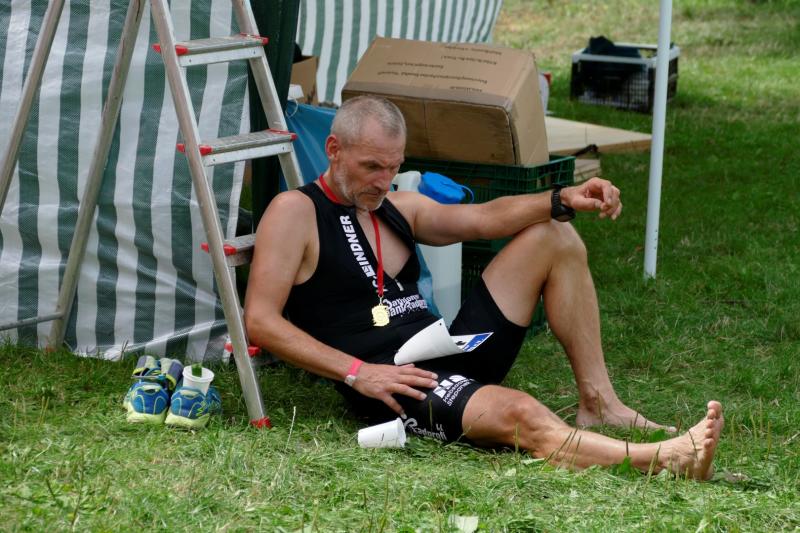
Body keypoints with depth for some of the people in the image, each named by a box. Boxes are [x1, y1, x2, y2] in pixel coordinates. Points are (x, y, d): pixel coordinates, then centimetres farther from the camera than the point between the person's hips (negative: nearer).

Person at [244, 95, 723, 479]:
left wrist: (563, 201, -11)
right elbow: (260, 322, -13)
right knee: (520, 414, -36)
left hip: (450, 354, 9)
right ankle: (661, 460, -54)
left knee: (553, 236, 7)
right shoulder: (296, 213, -3)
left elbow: (481, 219, 7)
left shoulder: (397, 207, 20)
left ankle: (598, 402, -1)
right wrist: (357, 372, -21)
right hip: (392, 382, -9)